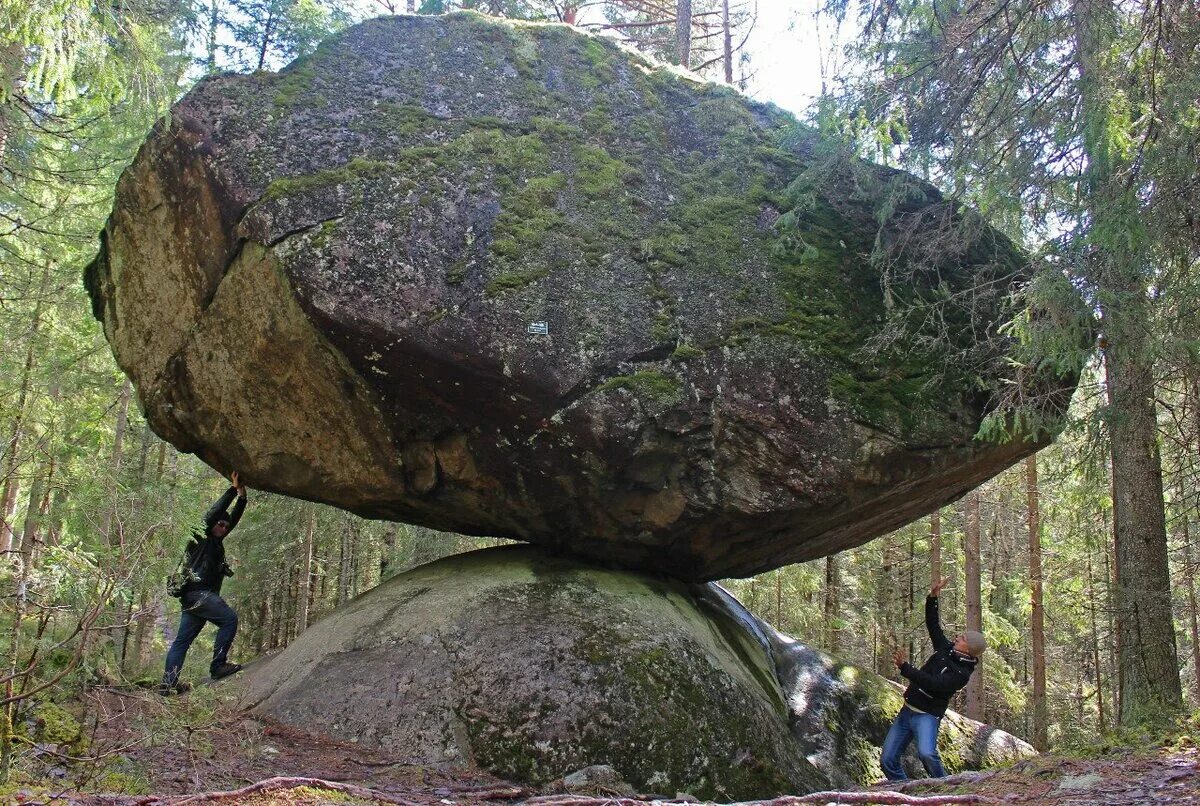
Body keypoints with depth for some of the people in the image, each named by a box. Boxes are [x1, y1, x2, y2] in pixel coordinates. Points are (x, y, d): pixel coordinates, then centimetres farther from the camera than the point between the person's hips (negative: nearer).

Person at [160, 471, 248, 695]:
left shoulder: (215, 540, 23)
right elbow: (215, 512, -9)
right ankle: (218, 665, -17)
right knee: (229, 619, -15)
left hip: (196, 596, 9)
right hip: (196, 593, -9)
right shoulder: (200, 536, 1)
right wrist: (233, 489, -7)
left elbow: (234, 518, 22)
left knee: (183, 640, 4)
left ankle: (168, 683, 2)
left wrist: (242, 495, 13)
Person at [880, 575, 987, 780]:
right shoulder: (946, 649, 9)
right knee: (888, 760, 2)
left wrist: (904, 667, -27)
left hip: (927, 716, -7)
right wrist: (932, 597, 6)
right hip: (907, 710, 7)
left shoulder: (962, 673, -13)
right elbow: (933, 624, 17)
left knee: (926, 753, -33)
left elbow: (933, 684, -25)